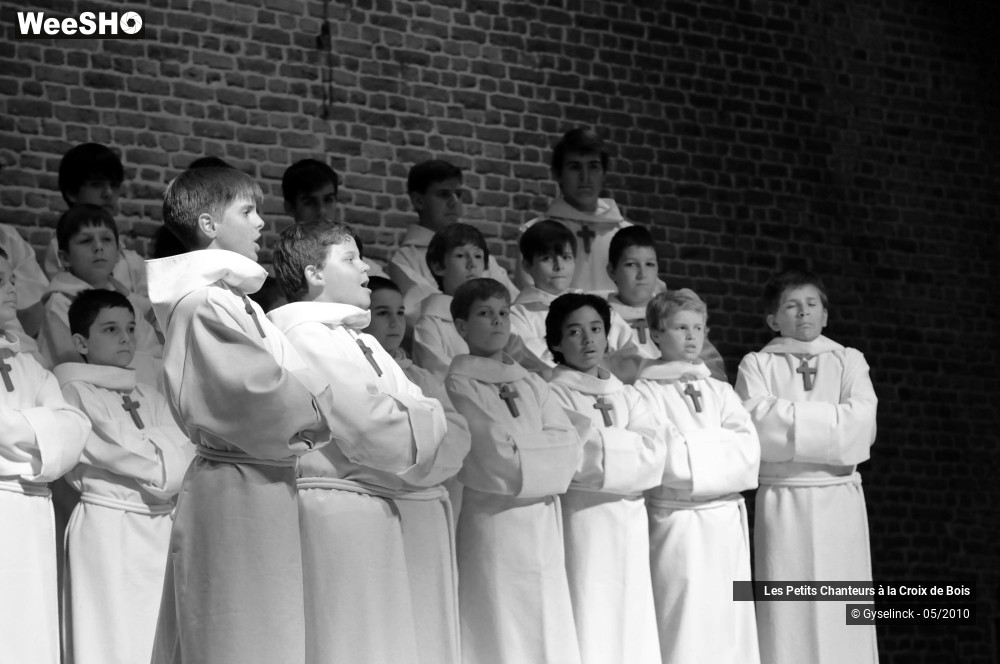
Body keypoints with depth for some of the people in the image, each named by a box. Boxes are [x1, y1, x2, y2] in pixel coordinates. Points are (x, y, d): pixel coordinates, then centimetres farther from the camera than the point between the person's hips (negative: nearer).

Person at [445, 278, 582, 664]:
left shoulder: (533, 385, 17)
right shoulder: (458, 386, -3)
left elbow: (568, 445, 5)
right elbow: (497, 457, -13)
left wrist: (518, 450, -9)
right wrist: (542, 457, 0)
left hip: (544, 527, 6)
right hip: (493, 526, -6)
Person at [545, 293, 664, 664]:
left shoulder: (627, 396, 17)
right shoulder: (554, 395, 0)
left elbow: (654, 453, 2)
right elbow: (577, 456, -14)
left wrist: (601, 441, -7)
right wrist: (625, 444, -1)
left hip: (630, 525, 5)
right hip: (582, 522, -5)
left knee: (631, 627, 4)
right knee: (590, 625, -9)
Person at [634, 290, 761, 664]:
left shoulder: (720, 393, 15)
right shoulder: (646, 391, -1)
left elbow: (749, 450, 2)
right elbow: (666, 456, -13)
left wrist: (689, 448, -10)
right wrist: (721, 447, -7)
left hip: (727, 520, 5)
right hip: (679, 521, -5)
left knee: (731, 627, 4)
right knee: (686, 632, -9)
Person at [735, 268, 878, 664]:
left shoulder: (849, 362, 11)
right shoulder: (757, 364, 7)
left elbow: (860, 424, -4)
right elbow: (758, 424, -10)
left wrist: (787, 419, -7)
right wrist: (831, 421, -8)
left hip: (839, 499, 1)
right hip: (782, 500, -1)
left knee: (843, 613, -1)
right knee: (787, 613, -5)